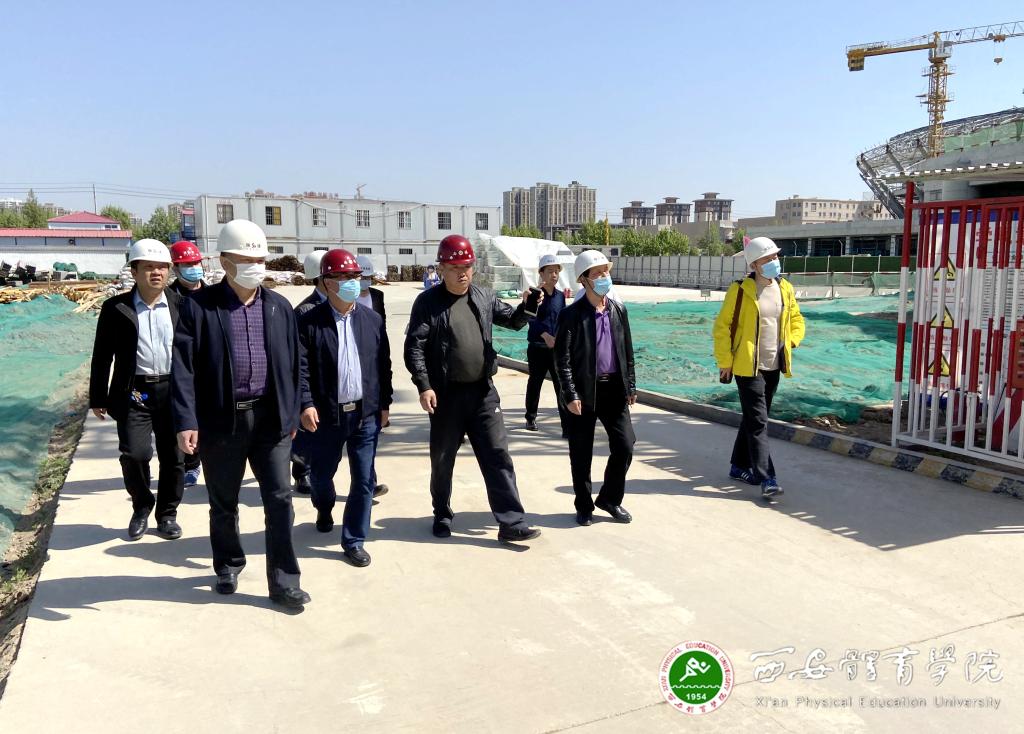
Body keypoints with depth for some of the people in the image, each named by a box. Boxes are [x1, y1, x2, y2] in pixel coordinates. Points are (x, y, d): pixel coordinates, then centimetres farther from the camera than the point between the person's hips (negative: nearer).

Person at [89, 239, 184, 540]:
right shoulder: (116, 308, 0)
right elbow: (101, 357, 3)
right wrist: (97, 398, 2)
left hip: (174, 391, 2)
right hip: (134, 393, -1)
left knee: (173, 457, 7)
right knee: (134, 454, -10)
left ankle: (167, 513, 27)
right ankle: (142, 505, 19)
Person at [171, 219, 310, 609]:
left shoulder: (279, 306, 5)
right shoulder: (199, 306, -5)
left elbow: (292, 365, 9)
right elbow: (183, 367, -9)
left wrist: (291, 414, 8)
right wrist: (186, 421, -15)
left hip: (270, 417, 2)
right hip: (220, 419, -2)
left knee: (280, 499, 1)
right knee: (223, 503, 14)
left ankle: (283, 582, 12)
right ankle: (228, 567, 36)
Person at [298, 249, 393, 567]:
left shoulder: (373, 319, 5)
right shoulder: (309, 322, -5)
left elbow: (384, 364, 8)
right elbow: (301, 367, -8)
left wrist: (384, 403, 6)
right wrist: (306, 404, -18)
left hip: (366, 413, 2)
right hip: (325, 415, -1)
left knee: (364, 479, 3)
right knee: (320, 474, 16)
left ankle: (353, 540, 17)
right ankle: (324, 510, 49)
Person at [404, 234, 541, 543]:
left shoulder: (484, 297, 7)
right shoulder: (428, 302, -6)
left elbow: (512, 320, 17)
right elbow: (414, 347, -9)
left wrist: (527, 307, -6)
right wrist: (423, 385, -19)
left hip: (483, 391, 3)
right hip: (446, 393, -3)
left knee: (498, 456, 1)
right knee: (442, 458, 12)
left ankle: (511, 522, 6)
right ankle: (442, 515, 32)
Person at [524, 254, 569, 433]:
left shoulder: (561, 296, 8)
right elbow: (532, 318, -21)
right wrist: (545, 335, -36)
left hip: (557, 347, 3)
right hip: (537, 347, -3)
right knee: (535, 383, 13)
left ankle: (567, 425, -7)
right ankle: (531, 418, 32)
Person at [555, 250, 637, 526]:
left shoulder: (618, 309, 7)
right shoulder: (571, 314, -9)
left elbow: (627, 351, 12)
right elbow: (562, 359, -10)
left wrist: (631, 386, 9)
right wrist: (570, 395, -15)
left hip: (614, 389, 4)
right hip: (584, 391, -4)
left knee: (624, 446, 5)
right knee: (581, 454, 6)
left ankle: (610, 499, 25)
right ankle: (584, 506, 24)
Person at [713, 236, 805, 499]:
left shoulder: (785, 288, 7)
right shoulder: (740, 290, -10)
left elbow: (796, 319, 22)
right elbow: (722, 327, -8)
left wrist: (791, 341, 3)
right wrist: (725, 362, -10)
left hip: (773, 367, 6)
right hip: (748, 367, -6)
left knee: (753, 418, 16)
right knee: (758, 422, -8)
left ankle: (740, 466, 30)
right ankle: (766, 478, -7)